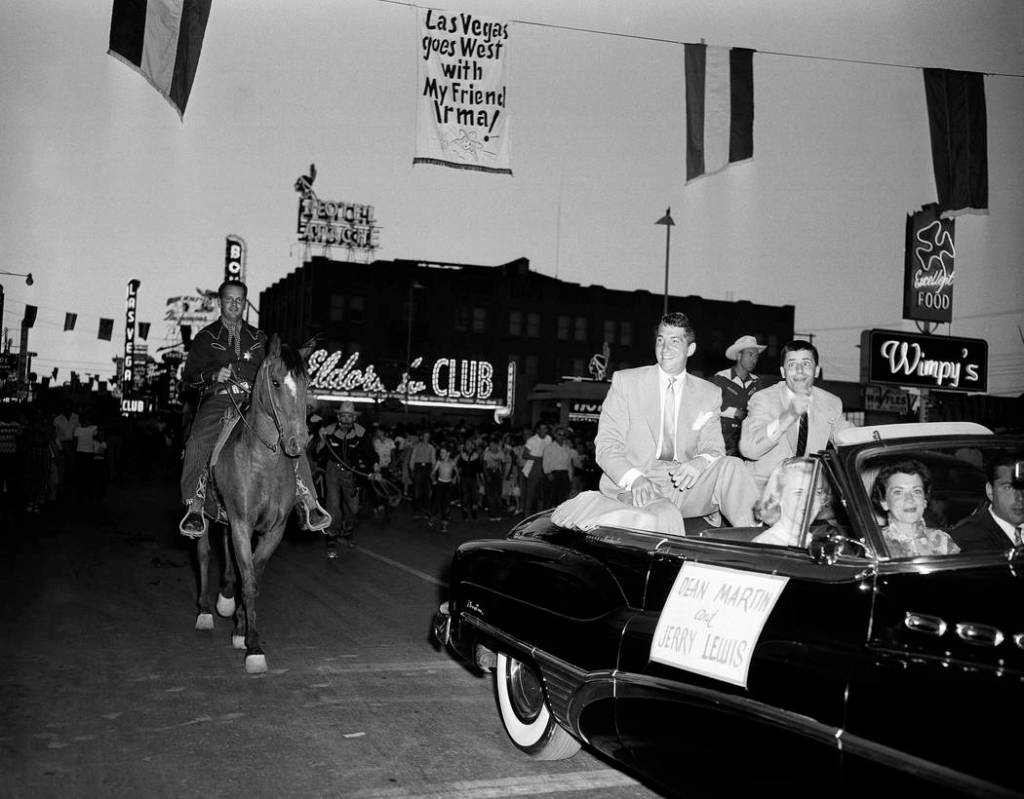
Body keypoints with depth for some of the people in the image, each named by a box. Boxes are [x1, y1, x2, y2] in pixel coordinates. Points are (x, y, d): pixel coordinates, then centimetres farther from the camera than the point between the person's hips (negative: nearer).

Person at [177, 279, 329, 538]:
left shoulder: (258, 338, 22)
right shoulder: (206, 337, 15)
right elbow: (188, 375, 10)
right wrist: (213, 376, -9)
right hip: (217, 400, -2)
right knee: (197, 443, -30)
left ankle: (308, 503, -15)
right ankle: (195, 509, -21)